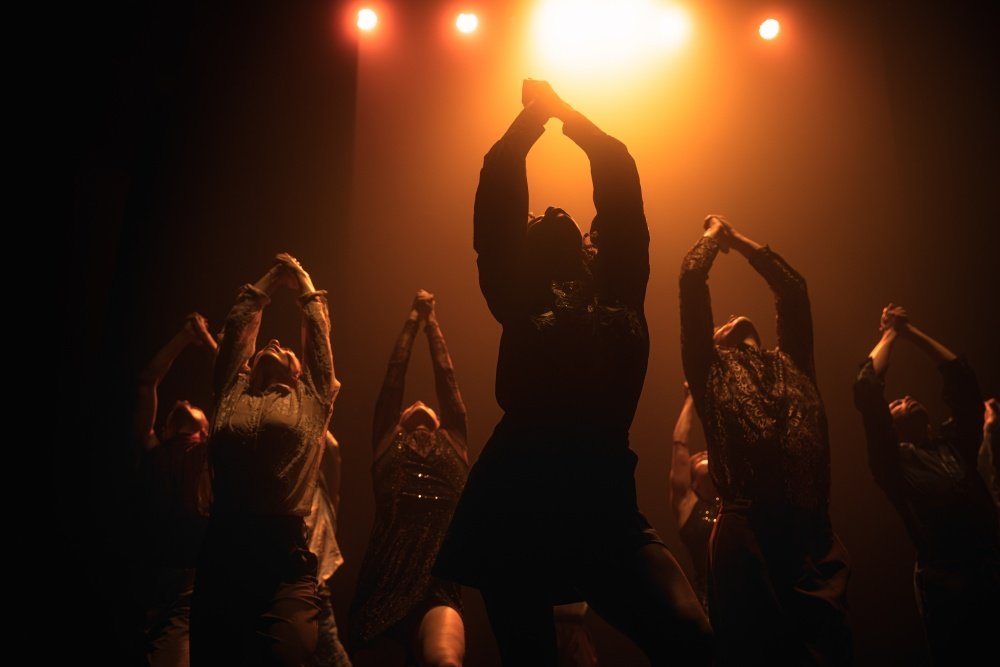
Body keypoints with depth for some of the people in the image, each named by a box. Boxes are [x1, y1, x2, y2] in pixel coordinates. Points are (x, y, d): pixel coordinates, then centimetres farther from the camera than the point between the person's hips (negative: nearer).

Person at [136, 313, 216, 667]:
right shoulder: (153, 458, 9)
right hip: (151, 588, 0)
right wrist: (184, 337, 9)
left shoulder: (214, 467, 10)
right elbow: (147, 384, 6)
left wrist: (209, 343, 11)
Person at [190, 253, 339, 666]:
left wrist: (305, 286, 34)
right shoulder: (232, 394, 21)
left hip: (286, 562, -2)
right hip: (222, 555, 2)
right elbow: (236, 332, 23)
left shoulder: (311, 399, 17)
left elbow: (319, 337, 20)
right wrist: (267, 283, 34)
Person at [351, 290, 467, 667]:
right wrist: (412, 320, 24)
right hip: (382, 589, 2)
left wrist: (432, 322, 26)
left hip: (438, 591, -1)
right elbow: (394, 377, 18)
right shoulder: (387, 445, 18)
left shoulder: (453, 446, 18)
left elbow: (446, 377, 19)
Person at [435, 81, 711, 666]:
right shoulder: (521, 299, 7)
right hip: (518, 506, -1)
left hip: (605, 503, 1)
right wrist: (535, 114, 19)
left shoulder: (619, 289, 12)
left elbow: (621, 181, 15)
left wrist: (562, 111, 25)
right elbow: (499, 190, 7)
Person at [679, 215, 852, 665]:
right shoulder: (712, 370, 11)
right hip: (747, 537, -4)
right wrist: (714, 235, 27)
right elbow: (691, 280, 10)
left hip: (814, 541, 4)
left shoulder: (790, 367, 23)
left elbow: (793, 288, 30)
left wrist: (740, 241, 37)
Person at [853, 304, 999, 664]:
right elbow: (866, 392, -8)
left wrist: (911, 332, 17)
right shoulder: (894, 462, 1)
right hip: (946, 586, -4)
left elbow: (962, 379, 16)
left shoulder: (954, 443, 15)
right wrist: (890, 334, 5)